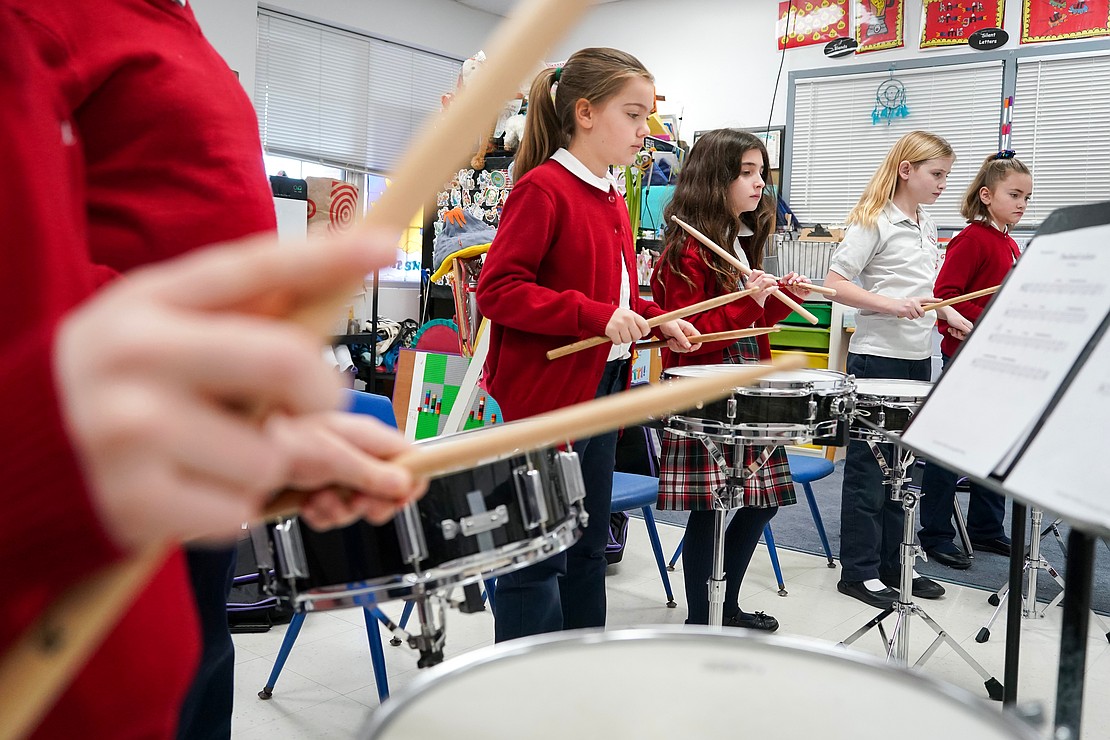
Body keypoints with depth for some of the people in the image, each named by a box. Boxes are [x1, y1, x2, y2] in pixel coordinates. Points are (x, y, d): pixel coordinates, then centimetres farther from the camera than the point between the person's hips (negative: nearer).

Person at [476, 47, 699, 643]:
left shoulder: (611, 201, 14)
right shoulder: (542, 188, -13)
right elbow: (496, 289, -21)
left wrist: (652, 319, 7)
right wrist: (596, 315, -25)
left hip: (602, 389, 9)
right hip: (546, 394, -9)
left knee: (587, 548, 18)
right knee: (537, 560, -1)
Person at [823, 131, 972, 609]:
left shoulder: (927, 228, 14)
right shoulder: (873, 223, -10)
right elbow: (834, 282, -15)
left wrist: (952, 316, 11)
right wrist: (889, 304, -24)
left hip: (919, 359, 8)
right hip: (878, 359, -8)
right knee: (869, 469, 0)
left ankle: (889, 564, 25)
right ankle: (859, 571, 11)